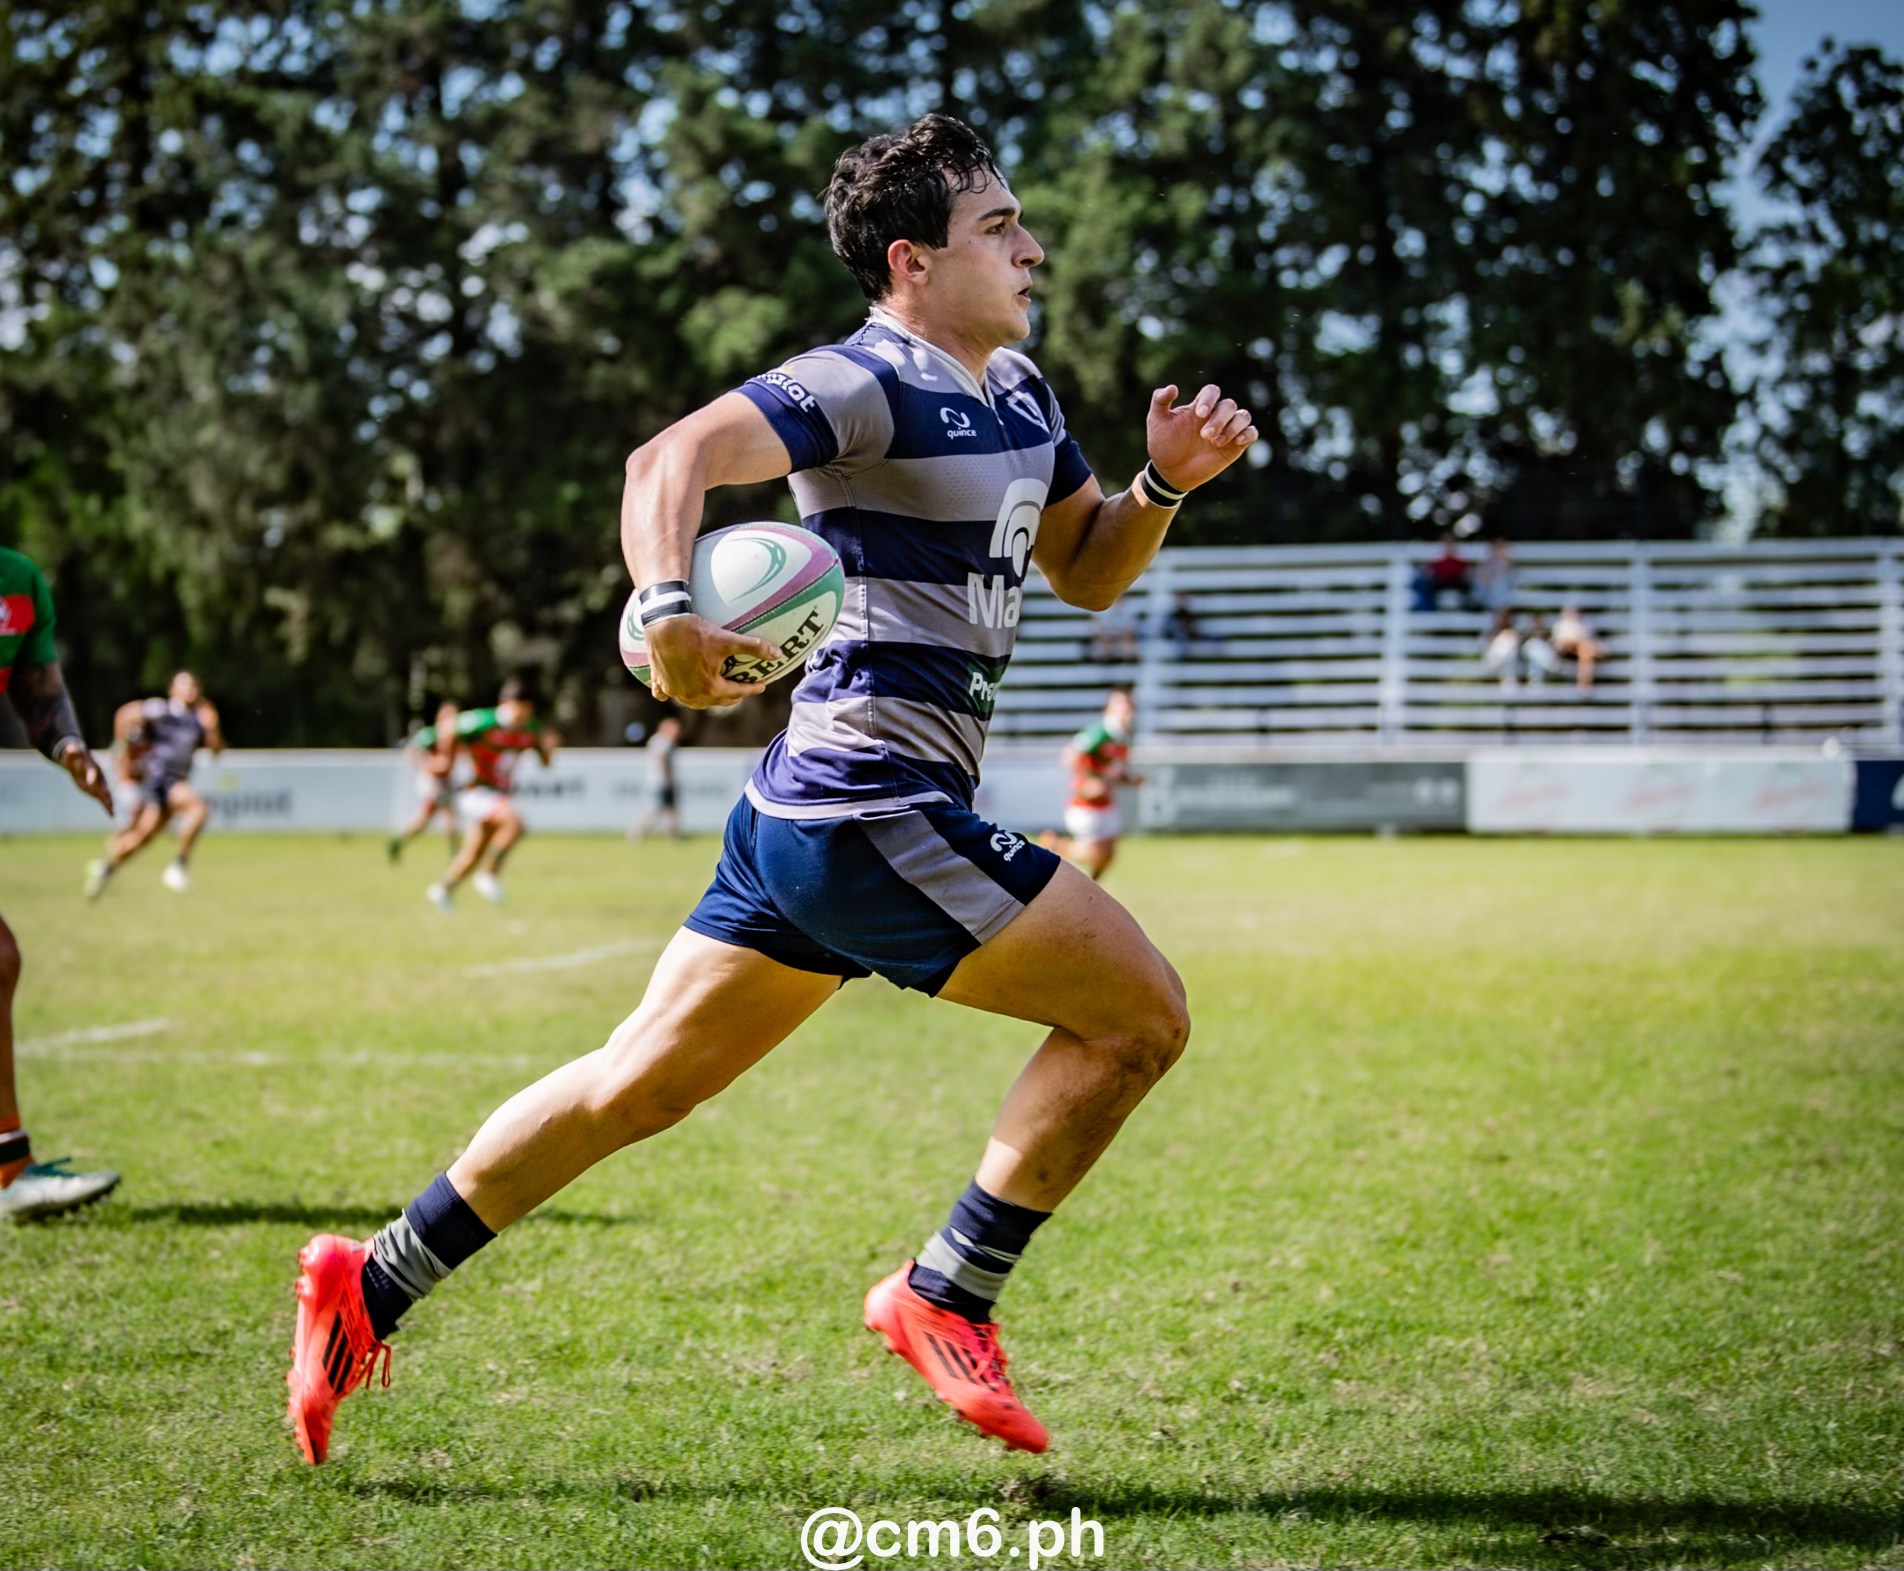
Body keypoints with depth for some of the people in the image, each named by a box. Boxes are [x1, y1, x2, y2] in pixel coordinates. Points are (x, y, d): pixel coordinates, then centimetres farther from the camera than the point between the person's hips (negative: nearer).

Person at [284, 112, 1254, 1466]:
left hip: (810, 814, 9)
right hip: (876, 807, -9)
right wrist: (670, 606, -43)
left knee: (639, 1085, 13)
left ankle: (371, 1288, 19)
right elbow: (675, 456, -26)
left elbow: (1087, 572, 27)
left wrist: (1165, 483, 8)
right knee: (1141, 1013, -5)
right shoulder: (871, 383, -12)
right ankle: (947, 1296, 4)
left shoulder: (1018, 395, 17)